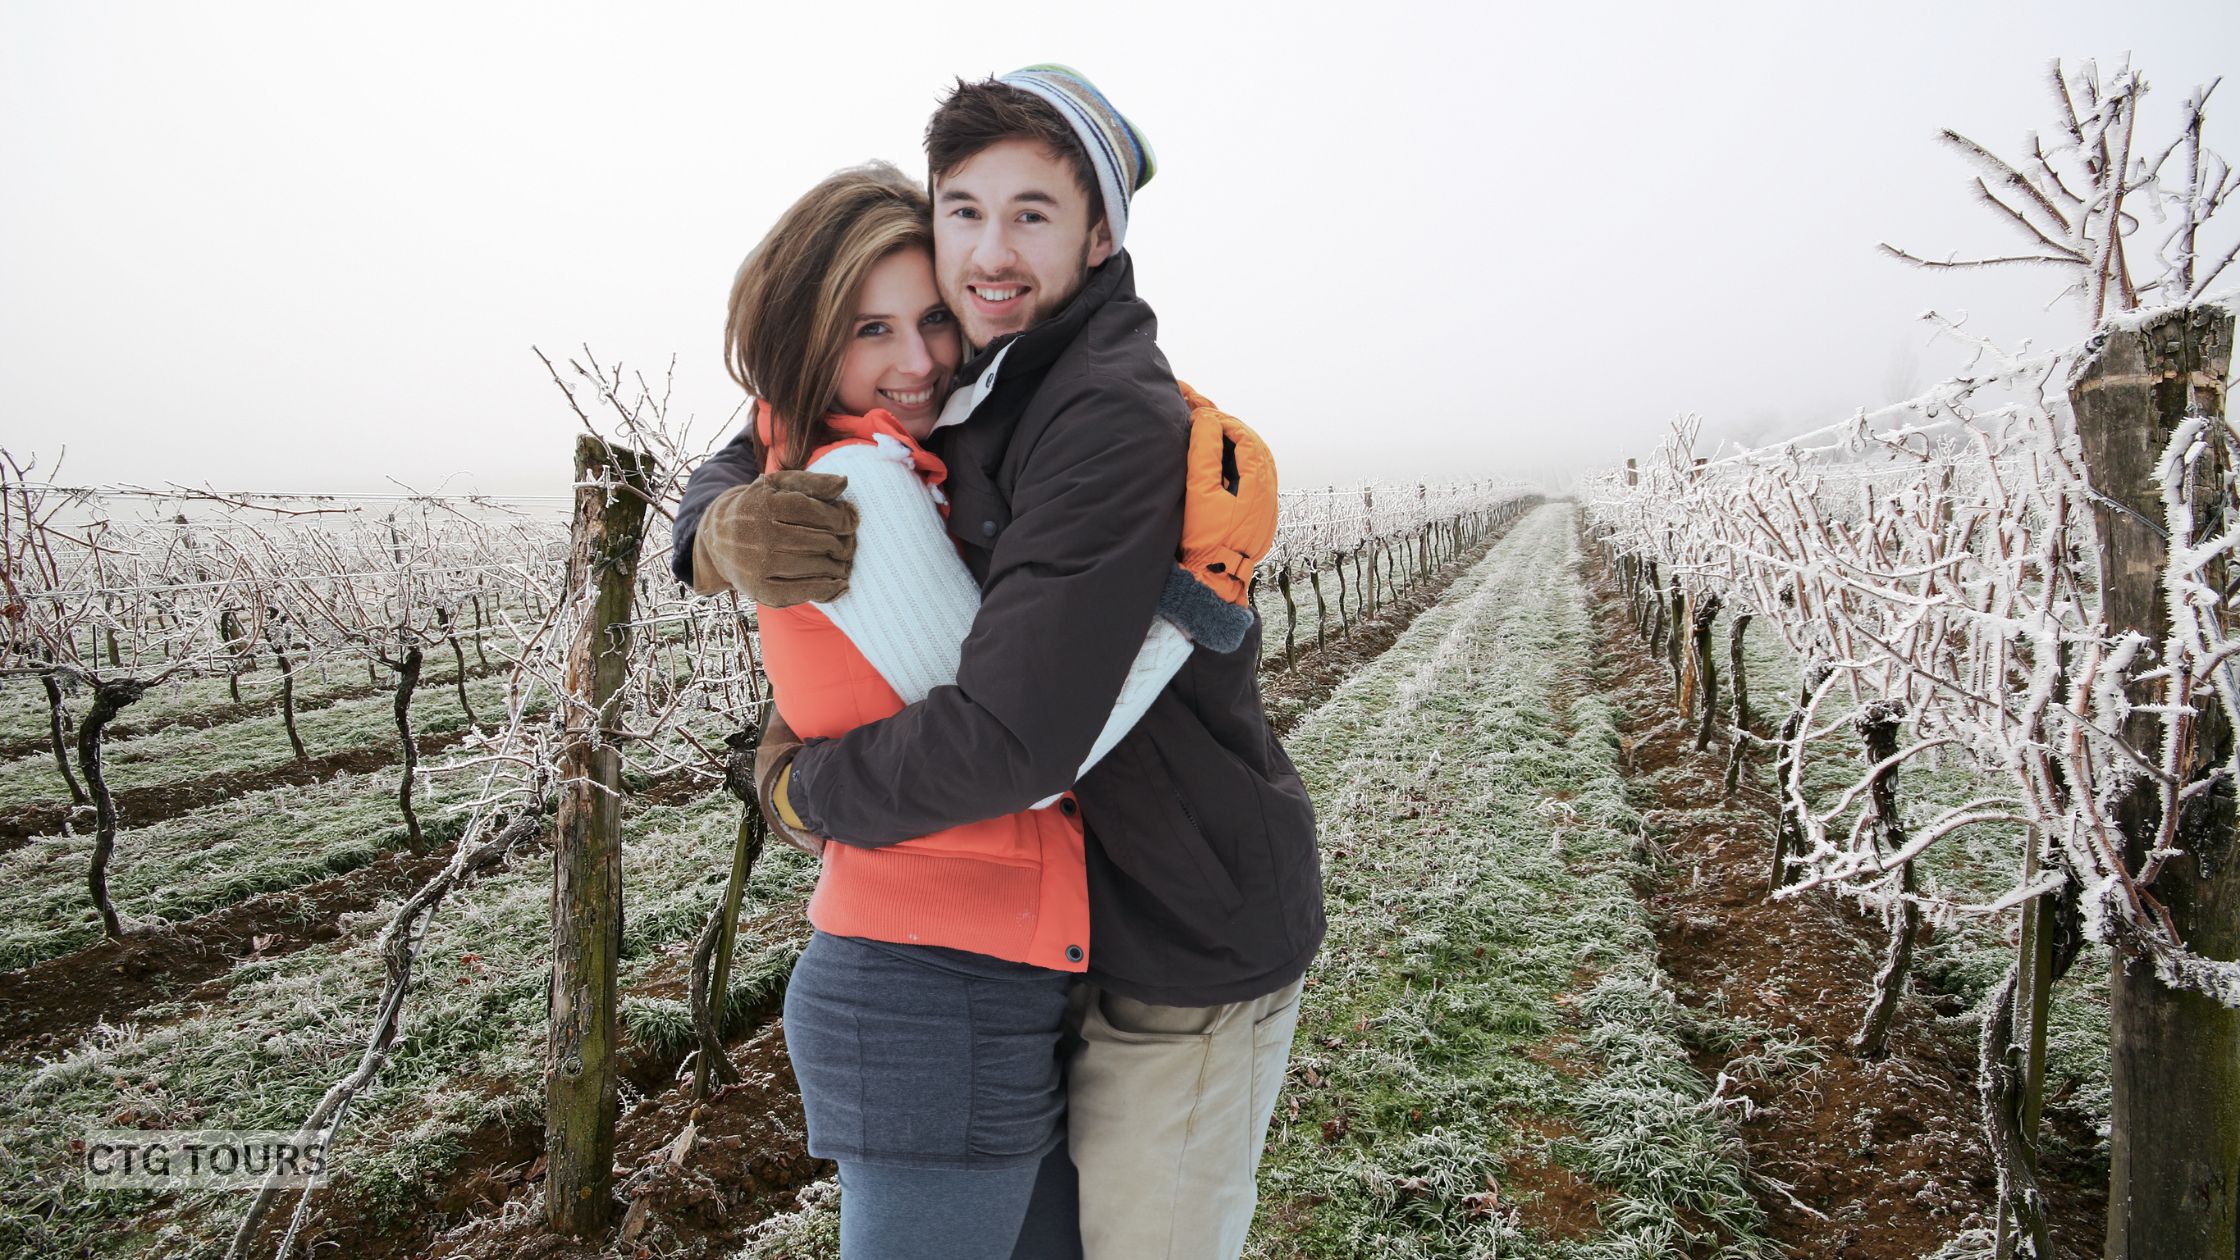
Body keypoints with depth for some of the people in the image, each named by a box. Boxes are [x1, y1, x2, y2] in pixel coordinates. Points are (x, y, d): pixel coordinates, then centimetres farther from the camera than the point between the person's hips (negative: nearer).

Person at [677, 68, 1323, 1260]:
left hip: (1187, 960, -8)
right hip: (1072, 935, 8)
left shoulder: (1118, 419, -25)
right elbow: (731, 477, 6)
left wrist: (804, 785, -15)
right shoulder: (956, 401, 3)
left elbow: (1013, 737, -33)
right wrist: (733, 530, -20)